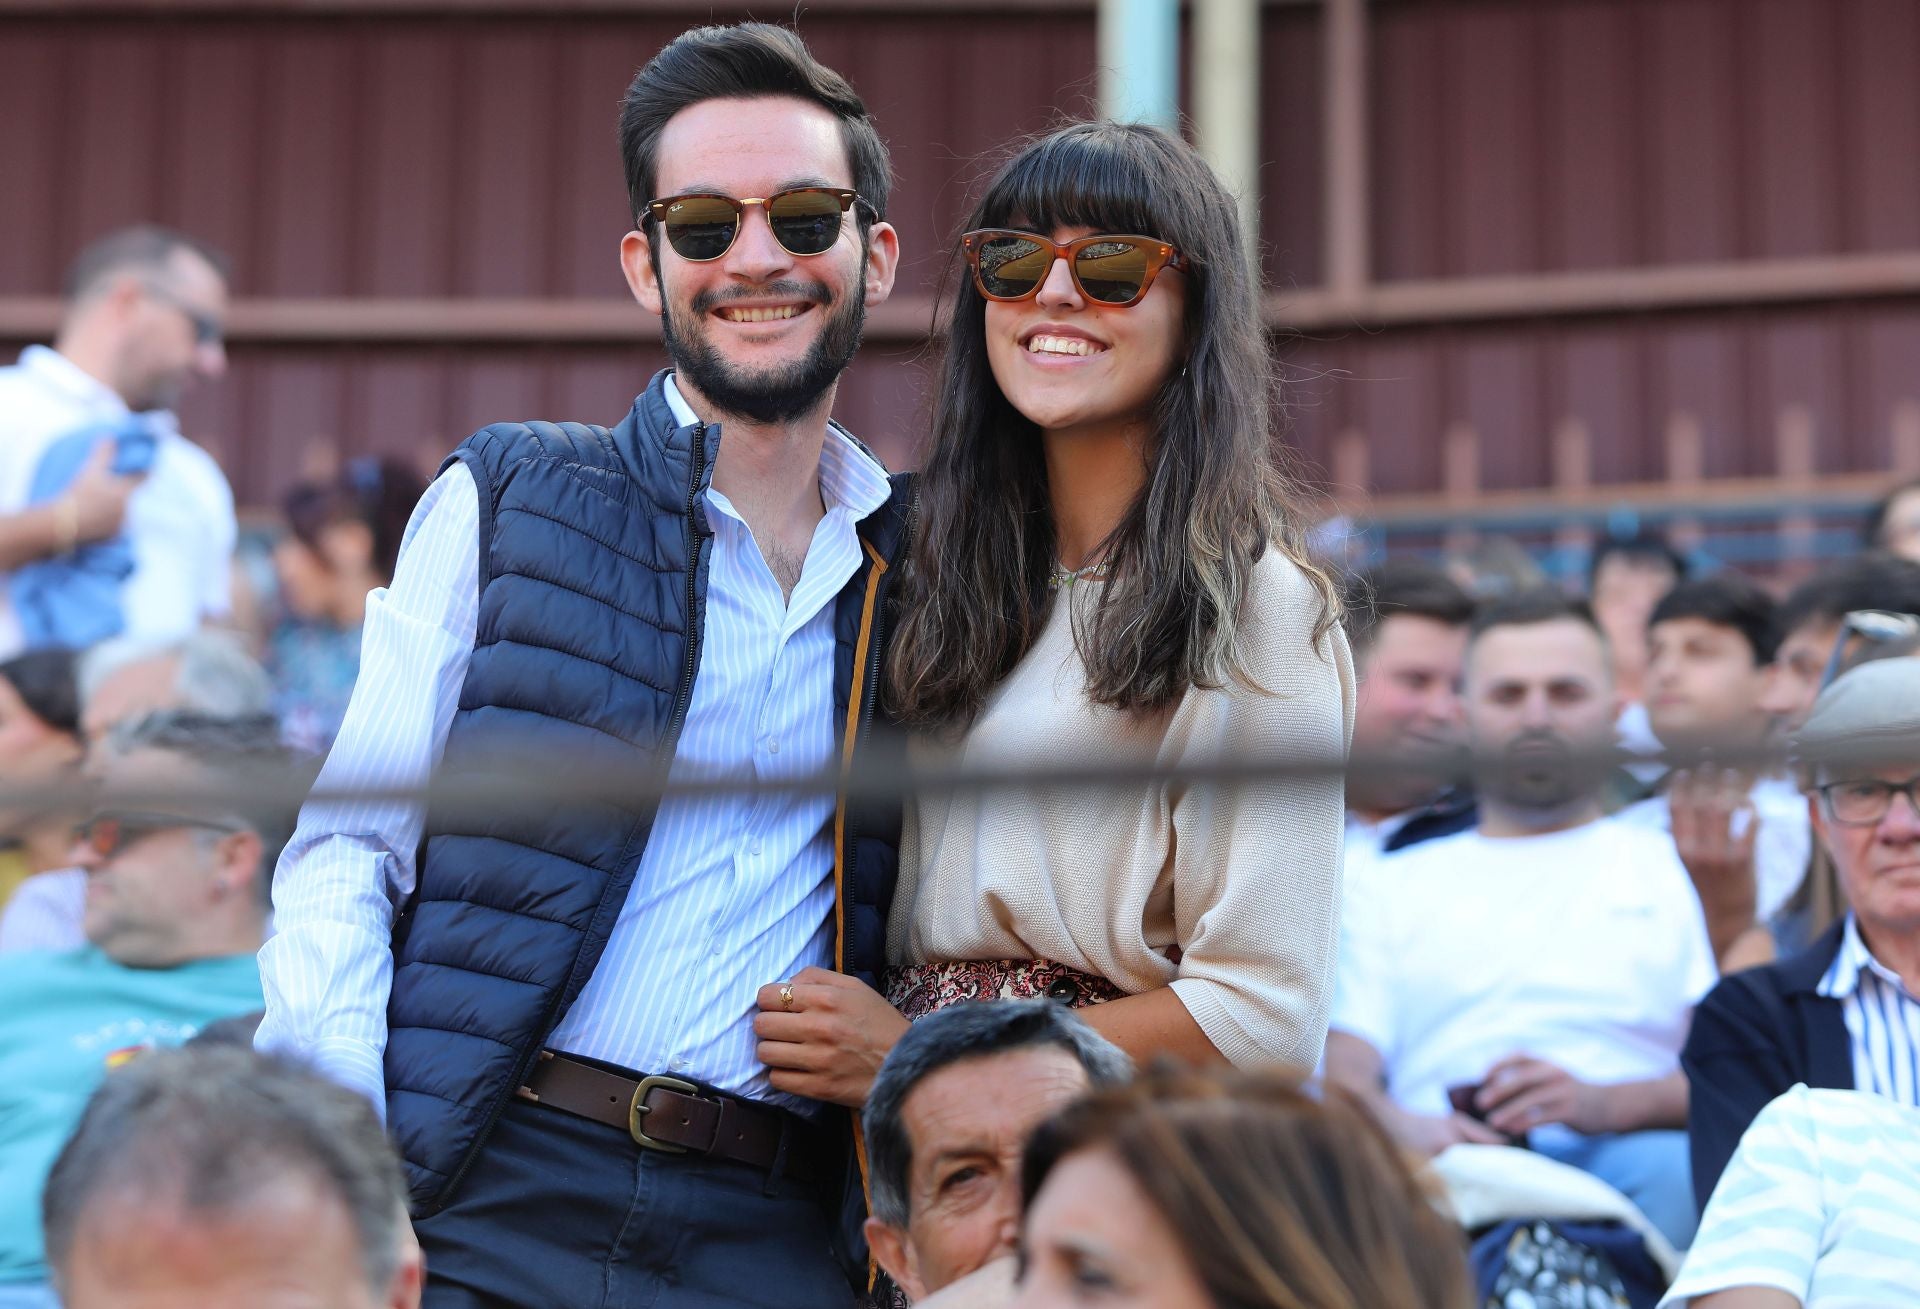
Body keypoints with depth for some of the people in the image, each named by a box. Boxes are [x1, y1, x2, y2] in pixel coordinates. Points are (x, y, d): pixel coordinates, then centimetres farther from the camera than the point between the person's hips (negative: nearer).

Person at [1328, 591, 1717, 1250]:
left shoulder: (1677, 864, 21)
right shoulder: (1394, 885, 26)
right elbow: (1344, 1071, 12)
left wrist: (1603, 1103, -13)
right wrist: (1400, 1125, -14)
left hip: (1613, 1157, -1)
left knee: (1670, 1165, -37)